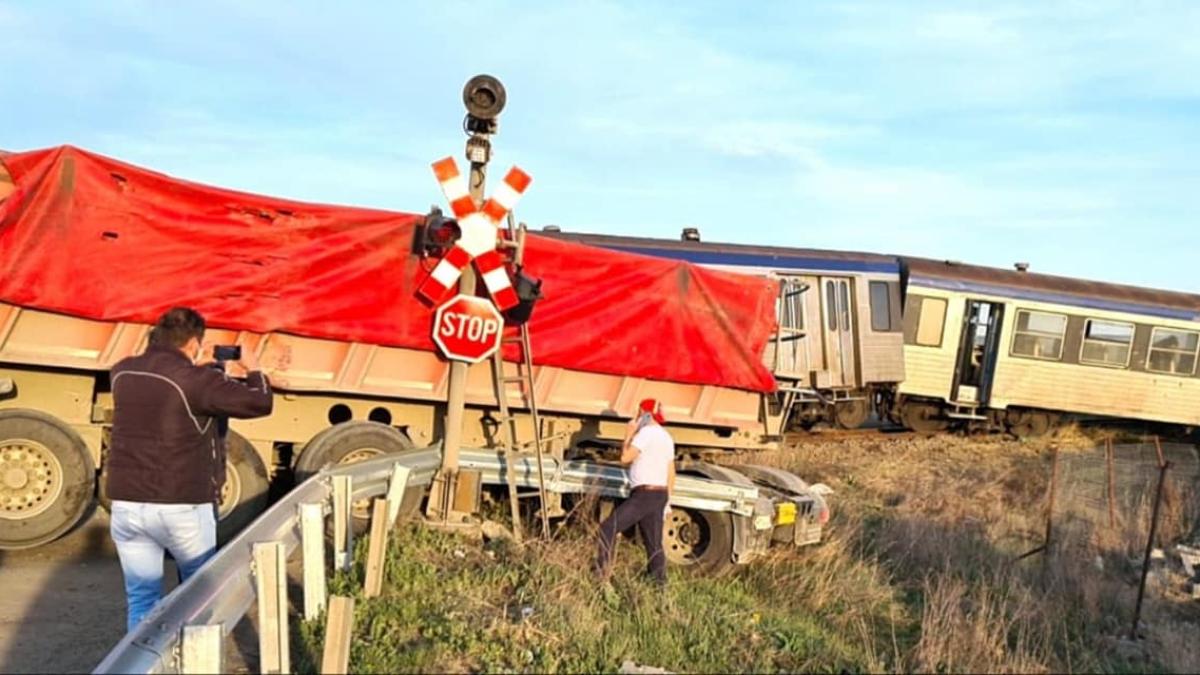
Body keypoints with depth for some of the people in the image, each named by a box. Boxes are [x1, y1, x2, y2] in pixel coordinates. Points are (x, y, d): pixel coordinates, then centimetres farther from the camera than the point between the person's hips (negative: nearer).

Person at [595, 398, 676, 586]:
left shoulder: (647, 432, -9)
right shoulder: (666, 437, 19)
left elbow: (625, 458, -14)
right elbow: (671, 474, 20)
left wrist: (629, 435, 0)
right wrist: (667, 500, 23)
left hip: (644, 494, -9)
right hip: (660, 494, 9)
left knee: (608, 528, -7)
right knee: (654, 544, 11)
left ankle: (601, 572, -10)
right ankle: (660, 583, 10)